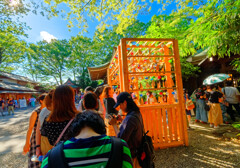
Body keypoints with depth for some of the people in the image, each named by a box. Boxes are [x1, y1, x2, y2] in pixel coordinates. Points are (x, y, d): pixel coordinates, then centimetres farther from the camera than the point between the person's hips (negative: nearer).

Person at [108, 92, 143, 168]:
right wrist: (122, 120, 2)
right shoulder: (137, 113, -1)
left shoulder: (130, 118, -30)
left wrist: (114, 124, -17)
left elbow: (121, 139, -27)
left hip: (131, 155, -8)